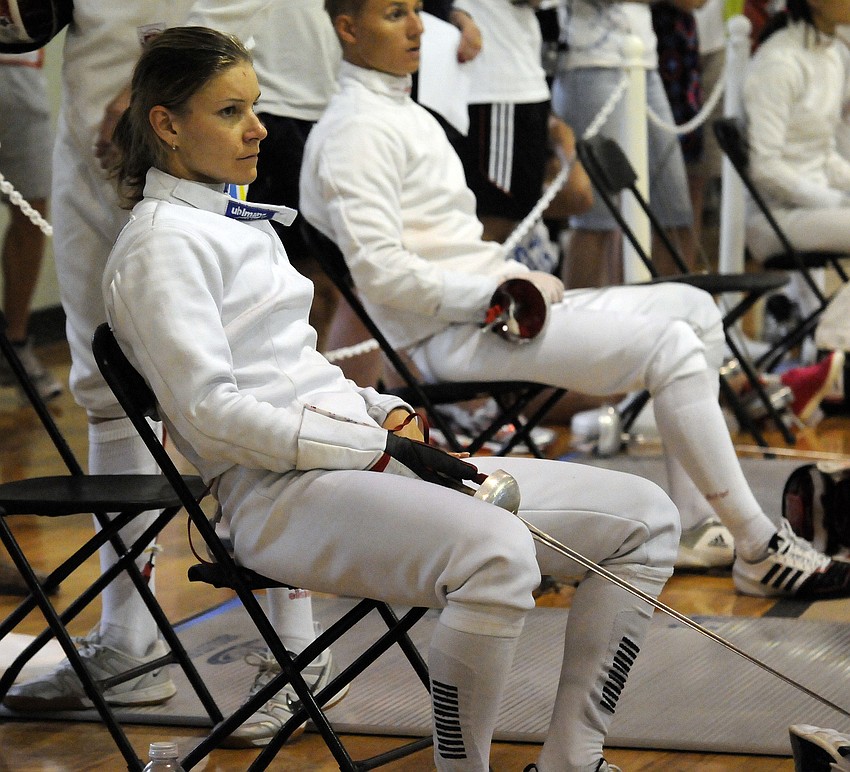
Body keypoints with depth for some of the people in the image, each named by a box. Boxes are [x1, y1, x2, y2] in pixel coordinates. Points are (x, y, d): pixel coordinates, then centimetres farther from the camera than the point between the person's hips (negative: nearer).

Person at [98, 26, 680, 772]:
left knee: (646, 520, 0)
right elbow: (210, 411, -16)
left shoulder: (242, 225, 21)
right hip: (284, 494, -9)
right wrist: (380, 446, -16)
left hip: (365, 456, 9)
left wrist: (388, 412, 6)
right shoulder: (160, 245, -7)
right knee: (499, 555, -39)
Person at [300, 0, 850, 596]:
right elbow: (379, 270, -20)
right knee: (667, 343, -21)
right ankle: (761, 549, -13)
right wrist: (503, 290, -18)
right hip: (448, 335, -10)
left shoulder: (406, 113, 21)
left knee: (696, 310, 5)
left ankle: (694, 526, 3)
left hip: (494, 304, 10)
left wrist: (519, 280, 6)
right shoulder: (354, 129, -10)